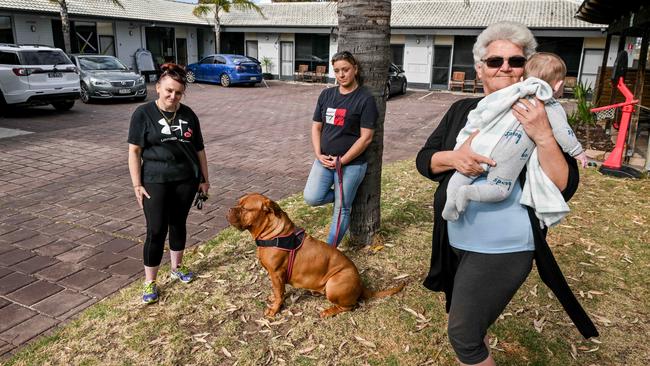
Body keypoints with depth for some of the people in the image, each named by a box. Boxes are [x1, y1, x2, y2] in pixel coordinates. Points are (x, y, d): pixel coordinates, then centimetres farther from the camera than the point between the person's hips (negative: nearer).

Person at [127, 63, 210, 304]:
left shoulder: (188, 115, 3)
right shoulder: (143, 114, -6)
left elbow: (199, 149, 10)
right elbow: (134, 151, -6)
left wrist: (204, 178, 10)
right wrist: (137, 185, -10)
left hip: (186, 180, 3)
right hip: (155, 182, -3)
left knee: (178, 223, 15)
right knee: (156, 230, -3)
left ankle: (176, 267, 33)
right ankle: (150, 282, 9)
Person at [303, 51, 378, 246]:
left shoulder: (365, 99, -9)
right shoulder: (326, 94, 7)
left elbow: (366, 138, -12)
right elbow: (316, 127, 10)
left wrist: (341, 161, -14)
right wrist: (319, 155, -5)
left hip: (351, 164, -5)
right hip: (324, 160, 5)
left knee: (341, 209, 3)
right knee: (312, 198, -10)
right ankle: (344, 196, 18)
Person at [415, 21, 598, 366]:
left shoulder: (539, 117, -9)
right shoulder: (462, 110, 3)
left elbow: (563, 188, -16)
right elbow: (423, 159, -1)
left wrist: (543, 136, -29)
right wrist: (453, 158, -21)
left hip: (502, 248, -5)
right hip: (455, 241, 5)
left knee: (462, 334, 2)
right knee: (470, 324, 26)